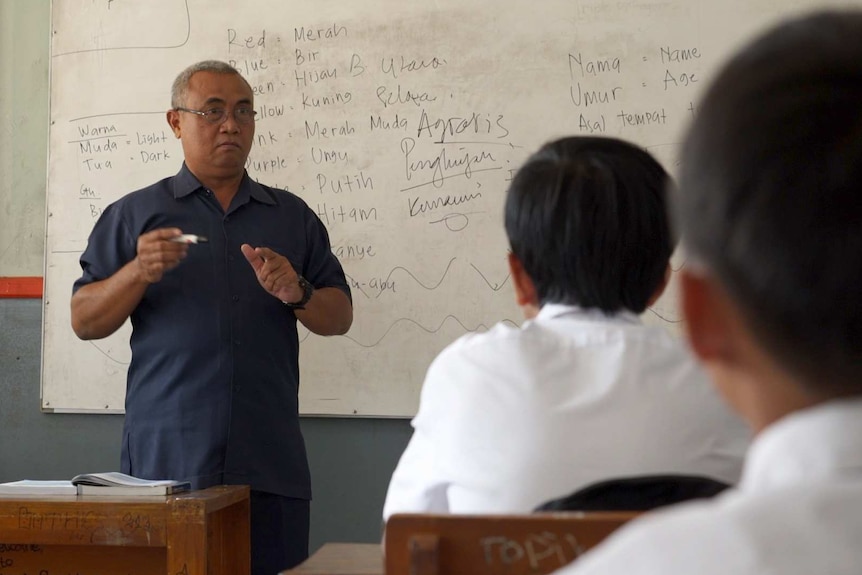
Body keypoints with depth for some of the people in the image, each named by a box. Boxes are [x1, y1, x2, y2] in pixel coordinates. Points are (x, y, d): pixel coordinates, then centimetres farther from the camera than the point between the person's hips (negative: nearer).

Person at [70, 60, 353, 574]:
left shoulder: (293, 216, 15)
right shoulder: (134, 214, 10)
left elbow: (339, 317, 13)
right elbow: (85, 322, 6)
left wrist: (296, 294, -8)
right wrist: (138, 273, -12)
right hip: (166, 456, -1)